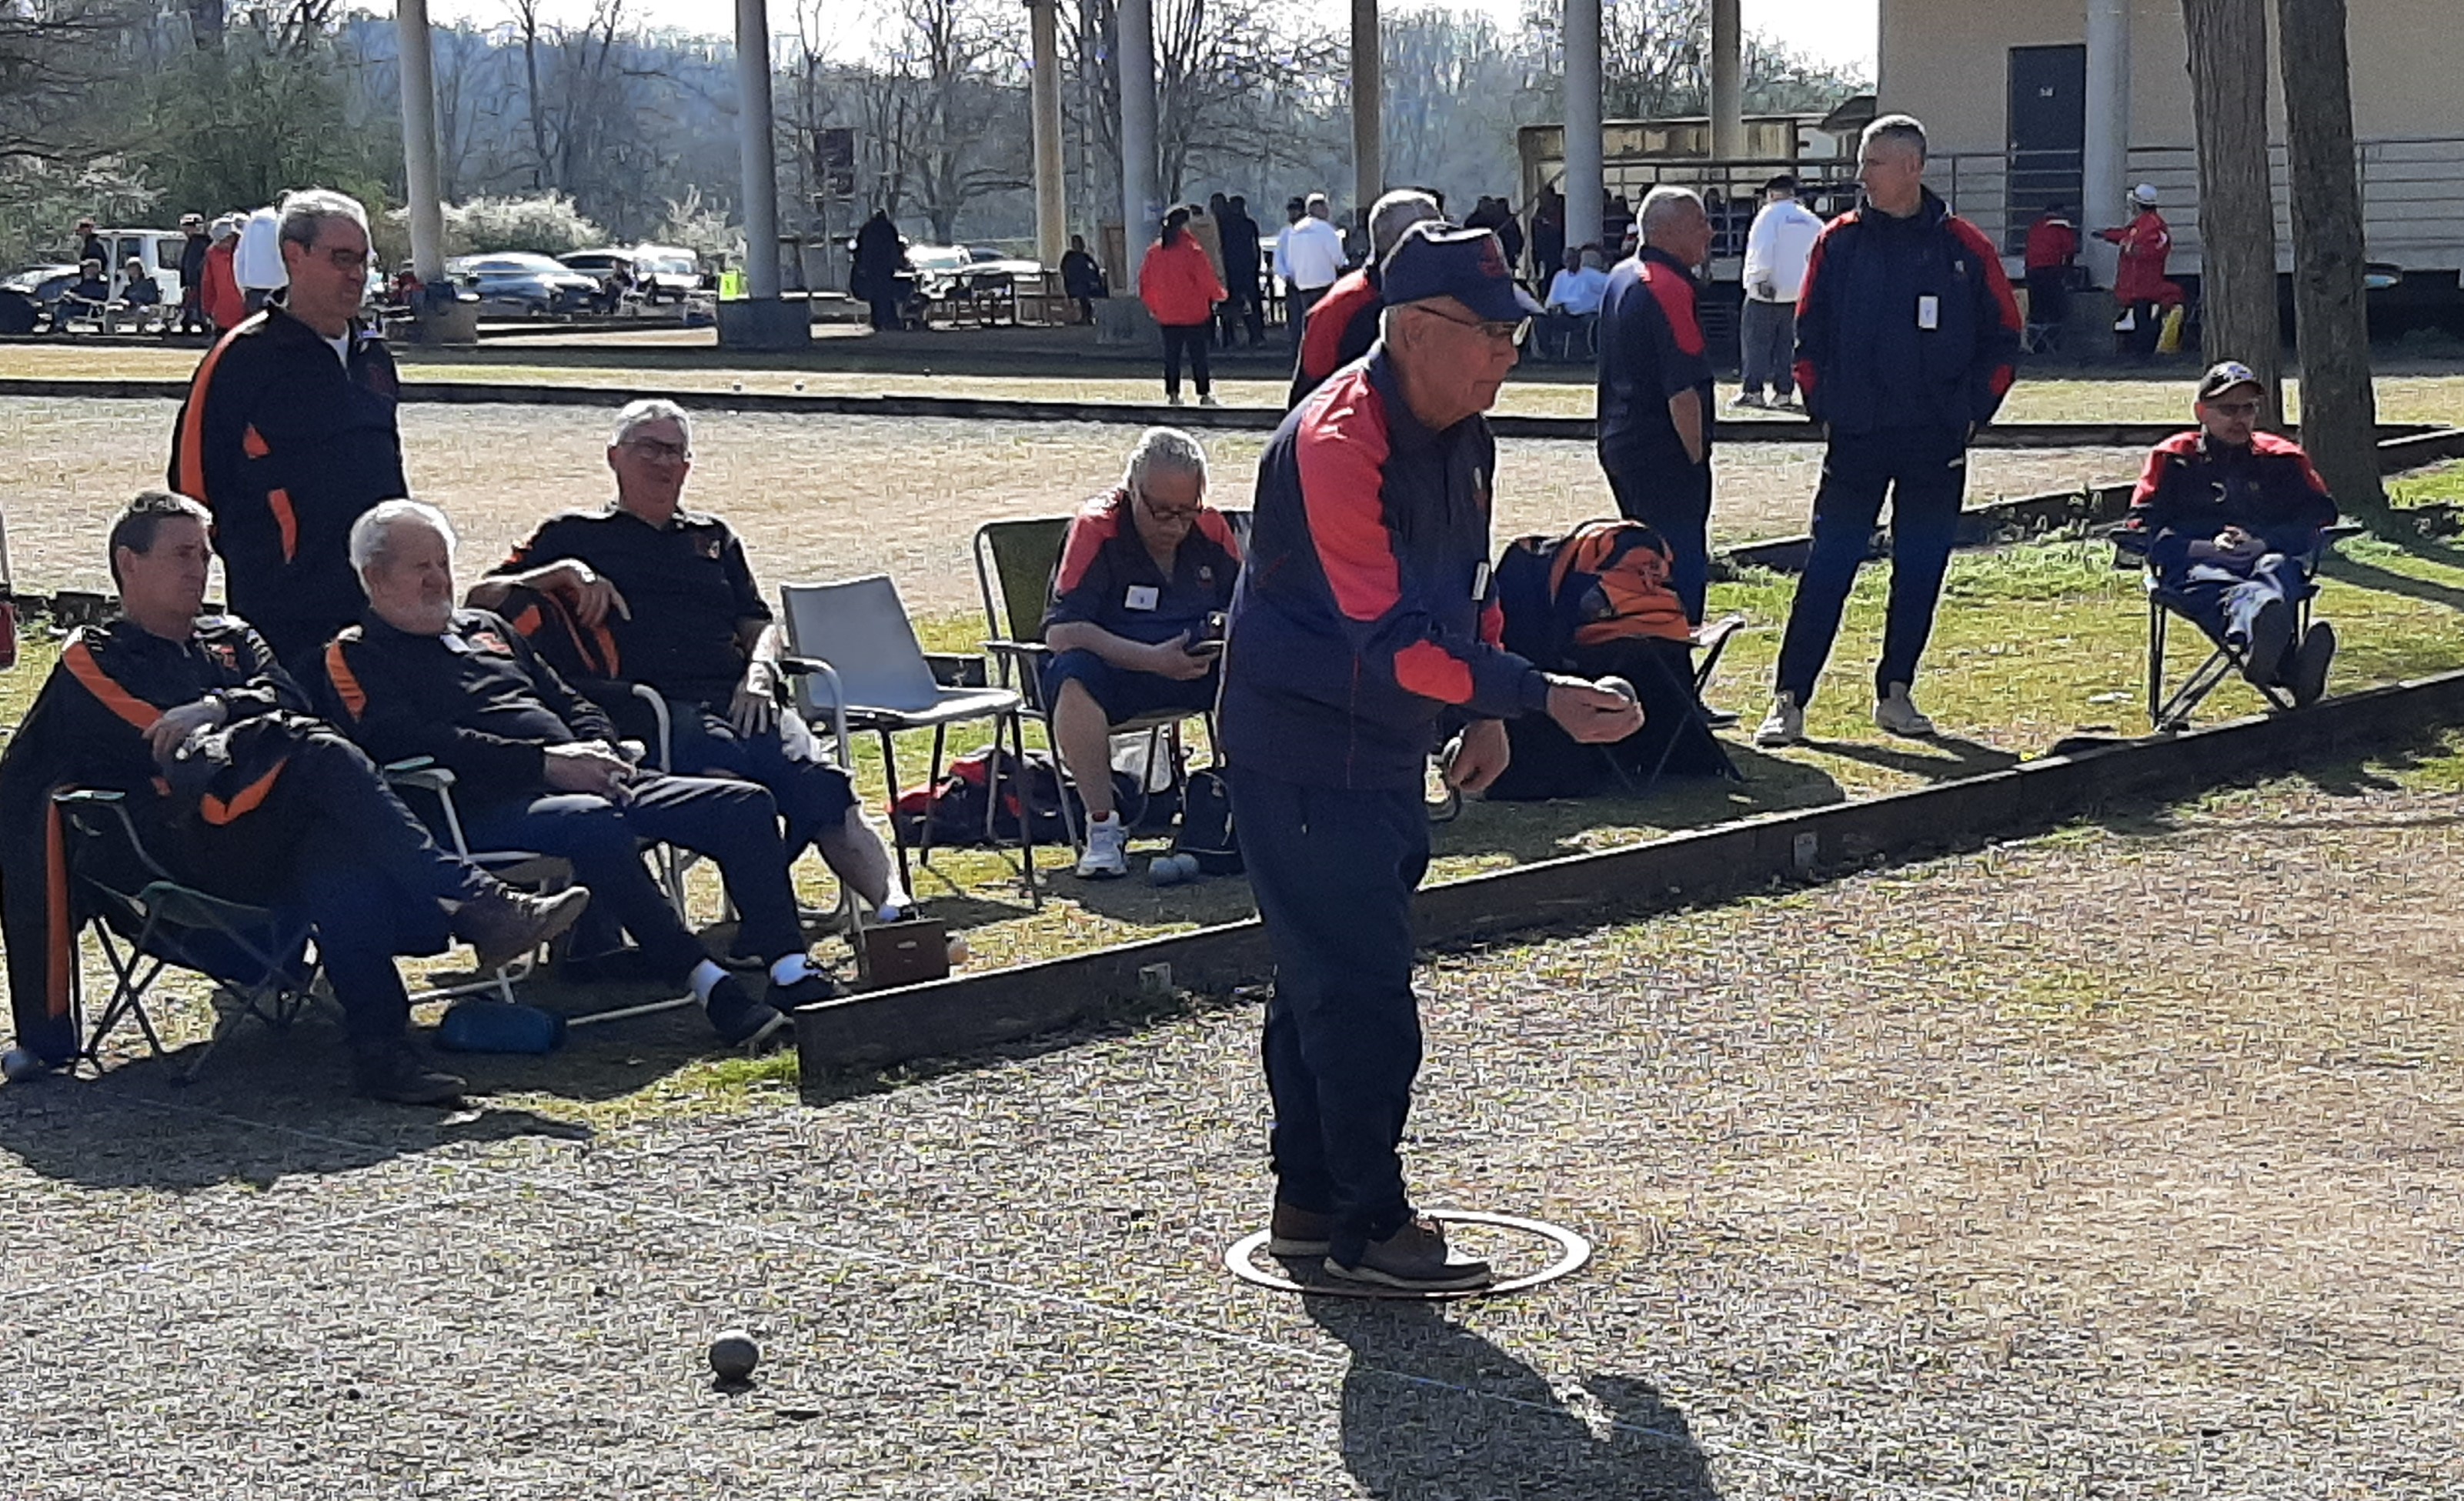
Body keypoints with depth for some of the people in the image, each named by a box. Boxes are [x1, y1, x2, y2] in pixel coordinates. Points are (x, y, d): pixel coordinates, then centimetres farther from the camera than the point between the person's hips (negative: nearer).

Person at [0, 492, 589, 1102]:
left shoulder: (230, 639, 32)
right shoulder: (92, 660, 17)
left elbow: (287, 701, 10)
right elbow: (156, 746, 0)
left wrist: (217, 710, -10)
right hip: (195, 846, -4)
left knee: (339, 853, -35)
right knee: (321, 753, -31)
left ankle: (381, 1050, -49)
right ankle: (478, 907, -40)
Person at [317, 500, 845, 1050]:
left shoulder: (486, 629, 29)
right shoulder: (353, 657, 5)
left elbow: (570, 702, 29)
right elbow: (410, 742, -13)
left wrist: (600, 755, 4)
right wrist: (544, 762, -19)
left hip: (590, 784, 8)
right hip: (488, 809, -8)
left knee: (747, 806, -8)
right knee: (594, 825, -41)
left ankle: (790, 971, -19)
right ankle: (708, 984, -39)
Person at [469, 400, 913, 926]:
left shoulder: (714, 538, 32)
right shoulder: (574, 535, 20)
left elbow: (759, 626, 26)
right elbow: (481, 600, 11)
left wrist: (759, 674, 3)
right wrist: (563, 574, -6)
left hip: (736, 701, 4)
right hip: (653, 709, -4)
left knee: (819, 782, -27)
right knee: (740, 788, -36)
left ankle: (892, 905, -42)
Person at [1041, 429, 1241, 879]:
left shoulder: (1210, 529, 2)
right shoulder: (1096, 528, -11)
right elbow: (1060, 631, -19)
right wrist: (1155, 660, -28)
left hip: (1198, 669, 4)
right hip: (1114, 669, -4)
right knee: (1072, 678, -36)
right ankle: (1103, 826, -26)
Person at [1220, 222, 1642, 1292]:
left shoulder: (1462, 431, 4)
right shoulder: (1335, 447, -26)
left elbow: (1466, 581, 19)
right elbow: (1387, 640, -31)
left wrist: (1484, 712, 11)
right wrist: (1537, 697, -33)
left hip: (1384, 752, 9)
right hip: (1301, 757, -9)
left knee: (1320, 974, 17)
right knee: (1361, 991, -6)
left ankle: (1310, 1198, 28)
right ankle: (1367, 1230, 4)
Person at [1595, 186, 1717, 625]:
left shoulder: (1620, 278, 13)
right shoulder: (1670, 288, -17)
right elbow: (1682, 390, -21)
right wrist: (1696, 454, -11)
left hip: (1619, 444, 10)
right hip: (1663, 453, -10)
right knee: (1682, 572, -7)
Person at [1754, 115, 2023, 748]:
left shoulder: (1964, 247, 1)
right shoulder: (1838, 243, 3)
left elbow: (2002, 339, 6)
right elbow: (1809, 335, 8)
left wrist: (1972, 411, 0)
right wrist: (1822, 407, 0)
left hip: (1937, 441, 1)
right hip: (1855, 436, -1)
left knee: (1920, 572, 7)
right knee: (1828, 569, -4)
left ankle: (1895, 693, 19)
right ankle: (1789, 701, -2)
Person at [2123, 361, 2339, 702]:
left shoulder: (2283, 457, 26)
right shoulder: (2173, 458, 20)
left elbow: (2319, 515, 16)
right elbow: (2144, 528, 8)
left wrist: (2263, 543, -3)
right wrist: (2205, 549, -8)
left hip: (2269, 557, 3)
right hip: (2195, 564, -2)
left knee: (2274, 573, -39)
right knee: (2224, 591, -42)